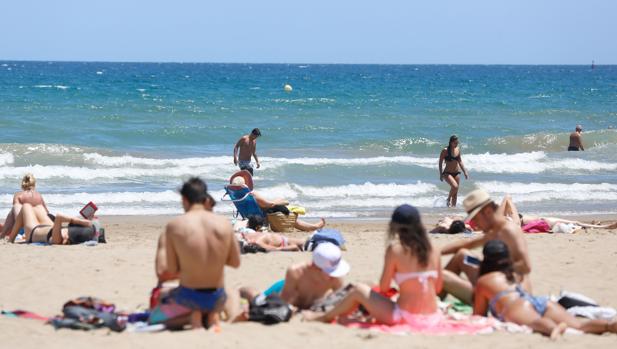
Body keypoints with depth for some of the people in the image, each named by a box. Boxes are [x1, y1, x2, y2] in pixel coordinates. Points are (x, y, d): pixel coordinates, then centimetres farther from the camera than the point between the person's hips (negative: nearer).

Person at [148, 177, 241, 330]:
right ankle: (211, 316, 7)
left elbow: (172, 271, -7)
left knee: (153, 318, 26)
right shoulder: (224, 223, -7)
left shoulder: (174, 226, -13)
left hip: (189, 297, -3)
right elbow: (236, 262, 3)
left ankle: (192, 317, 0)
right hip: (217, 299, 3)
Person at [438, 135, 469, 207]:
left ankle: (453, 205, 12)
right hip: (447, 173, -5)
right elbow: (440, 162, -7)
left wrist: (465, 172, 10)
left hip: (456, 173, 6)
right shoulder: (445, 150, -11)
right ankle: (448, 200, -5)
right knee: (455, 186, -27)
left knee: (455, 193, 3)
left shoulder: (458, 150, 4)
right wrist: (441, 174, -12)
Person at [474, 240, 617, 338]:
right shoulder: (514, 276, 42)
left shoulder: (483, 281, 27)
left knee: (535, 322, -42)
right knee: (578, 324, -20)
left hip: (515, 307, -5)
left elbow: (478, 314, 33)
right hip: (542, 301, 5)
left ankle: (554, 328, -78)